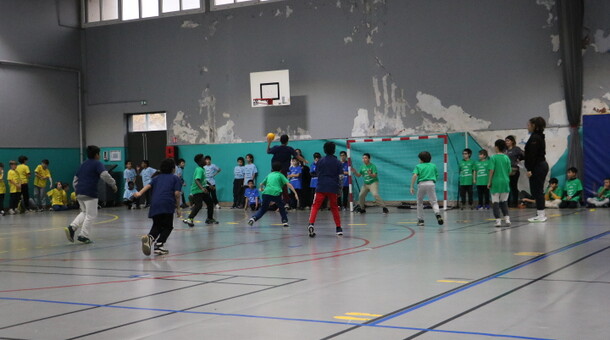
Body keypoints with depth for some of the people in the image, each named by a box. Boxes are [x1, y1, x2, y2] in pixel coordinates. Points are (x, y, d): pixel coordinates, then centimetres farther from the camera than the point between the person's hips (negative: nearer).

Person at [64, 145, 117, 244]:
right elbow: (105, 175, -17)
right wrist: (113, 184, -7)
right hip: (90, 193, -8)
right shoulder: (97, 164, -2)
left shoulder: (83, 165, 20)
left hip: (79, 193, 8)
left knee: (84, 212, 21)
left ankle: (72, 227, 2)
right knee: (91, 215, 3)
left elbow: (75, 179, 24)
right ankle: (83, 235, 2)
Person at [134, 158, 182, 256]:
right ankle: (159, 245, -9)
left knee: (156, 226, 15)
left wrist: (140, 193, -5)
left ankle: (150, 237, -15)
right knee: (167, 227, 8)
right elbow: (177, 194, 2)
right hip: (168, 205, -4)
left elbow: (148, 185, 7)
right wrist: (178, 208, 9)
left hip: (155, 205, 4)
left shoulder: (157, 177, 26)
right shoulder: (175, 178, 15)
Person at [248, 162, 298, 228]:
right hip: (276, 193, -3)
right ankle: (284, 221, 14)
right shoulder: (280, 175, 16)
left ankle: (254, 218, -7)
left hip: (266, 193, 3)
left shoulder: (269, 175, 27)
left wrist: (262, 188, 60)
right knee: (281, 207, 20)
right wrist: (295, 193, -2)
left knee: (263, 209, 13)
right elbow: (288, 184, 3)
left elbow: (261, 184, 37)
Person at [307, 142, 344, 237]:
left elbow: (317, 172, 10)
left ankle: (311, 224, -25)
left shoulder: (321, 161, 2)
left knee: (315, 206, -3)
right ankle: (338, 228, 20)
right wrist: (339, 188, 7)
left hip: (321, 187, -1)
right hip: (333, 188, 1)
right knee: (334, 208, 15)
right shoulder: (337, 162, 3)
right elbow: (340, 176, 0)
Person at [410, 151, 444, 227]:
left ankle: (420, 220, 17)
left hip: (421, 184, -1)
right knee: (434, 202, 0)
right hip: (431, 183, 1)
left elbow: (414, 176, -6)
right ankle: (438, 214, -29)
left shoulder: (418, 166, 10)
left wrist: (412, 187, -6)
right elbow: (437, 176, 18)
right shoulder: (433, 166, 18)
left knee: (420, 203, 17)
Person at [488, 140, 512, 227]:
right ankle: (507, 218, 6)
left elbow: (492, 170, -13)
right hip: (505, 181, 4)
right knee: (504, 201, 16)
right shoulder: (507, 158, 2)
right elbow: (509, 171, 4)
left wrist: (489, 182, -5)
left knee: (495, 202, 4)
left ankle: (498, 220, -1)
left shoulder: (493, 158, -8)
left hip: (496, 182, -4)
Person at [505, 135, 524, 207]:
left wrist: (518, 160, -2)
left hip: (514, 171, -5)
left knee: (514, 187, 1)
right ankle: (508, 202, 14)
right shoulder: (505, 150, 11)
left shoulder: (516, 149, -4)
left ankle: (514, 203, 6)